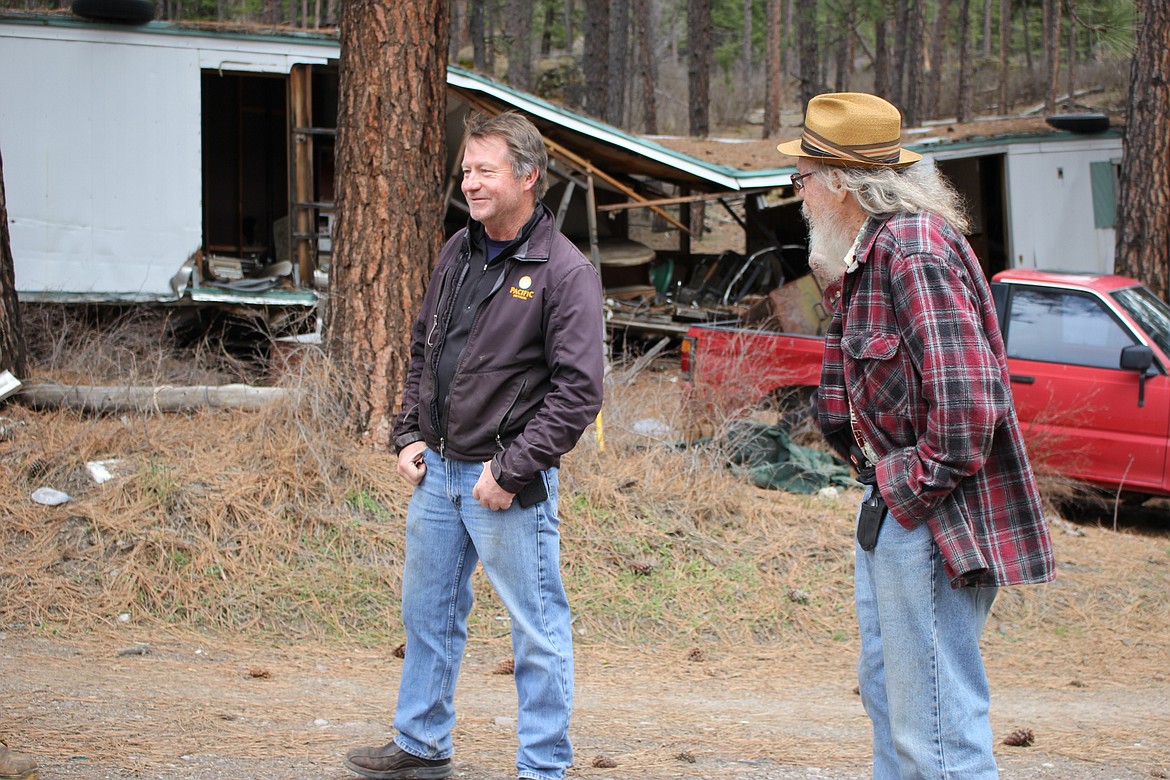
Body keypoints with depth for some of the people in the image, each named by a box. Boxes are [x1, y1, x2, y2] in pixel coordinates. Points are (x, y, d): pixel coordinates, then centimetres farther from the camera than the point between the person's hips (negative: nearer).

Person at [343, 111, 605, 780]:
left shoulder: (565, 272, -14)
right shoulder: (460, 252, 9)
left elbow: (578, 391, -18)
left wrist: (510, 471, -19)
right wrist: (411, 433, 7)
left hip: (509, 482, -8)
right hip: (437, 472, 8)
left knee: (538, 628, 1)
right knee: (428, 611, 18)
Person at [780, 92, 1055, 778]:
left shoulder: (915, 252, -21)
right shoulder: (870, 252, 13)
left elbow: (966, 400, -27)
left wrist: (913, 489, -19)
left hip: (934, 516, -11)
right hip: (894, 504, 11)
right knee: (888, 689, 22)